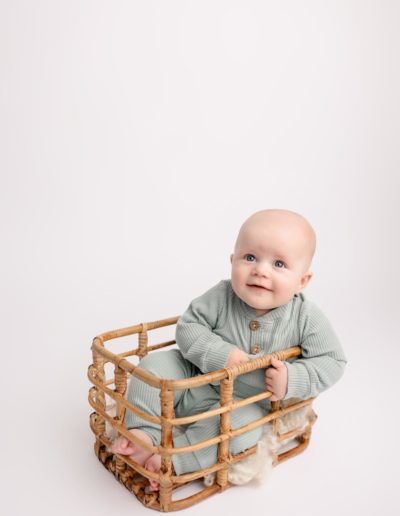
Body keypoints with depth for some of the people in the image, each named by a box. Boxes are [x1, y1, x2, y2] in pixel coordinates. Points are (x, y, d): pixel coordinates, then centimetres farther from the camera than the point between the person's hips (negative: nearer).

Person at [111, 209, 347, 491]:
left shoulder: (307, 318, -18)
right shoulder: (221, 297, -18)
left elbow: (332, 361, -11)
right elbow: (188, 327, -13)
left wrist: (293, 380, -27)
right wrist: (219, 354, -30)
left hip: (243, 403, -1)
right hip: (195, 380, 2)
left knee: (244, 429, -32)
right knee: (155, 364, -15)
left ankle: (172, 458, -25)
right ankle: (144, 431, -15)